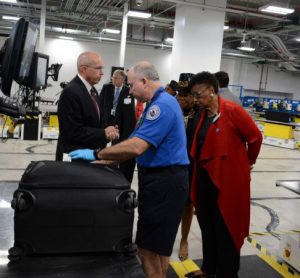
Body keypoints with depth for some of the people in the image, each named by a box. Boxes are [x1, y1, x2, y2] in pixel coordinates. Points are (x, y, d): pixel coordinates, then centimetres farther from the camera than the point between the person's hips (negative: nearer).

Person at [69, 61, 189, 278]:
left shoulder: (162, 104, -18)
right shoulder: (158, 103, 16)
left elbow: (136, 147, -26)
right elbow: (138, 145, 14)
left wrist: (96, 154, -15)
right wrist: (105, 161, 8)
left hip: (164, 181, -10)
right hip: (158, 178, 10)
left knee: (149, 248, 0)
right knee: (156, 245, 20)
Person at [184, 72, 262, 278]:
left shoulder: (232, 110, -15)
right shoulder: (204, 114, 9)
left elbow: (255, 137, -10)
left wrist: (247, 162, 3)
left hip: (228, 177, -8)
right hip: (206, 176, 8)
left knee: (226, 228, 6)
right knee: (208, 225, 18)